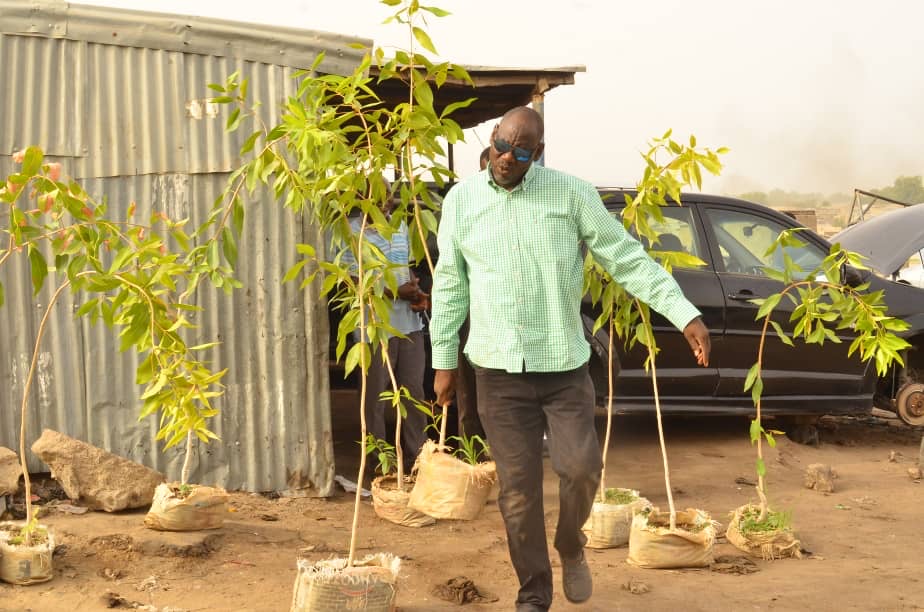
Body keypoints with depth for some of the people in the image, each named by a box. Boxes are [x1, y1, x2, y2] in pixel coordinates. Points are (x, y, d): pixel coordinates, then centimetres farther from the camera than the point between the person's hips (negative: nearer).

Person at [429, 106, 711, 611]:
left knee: (580, 467, -9)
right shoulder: (461, 201, 3)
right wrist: (443, 360, 9)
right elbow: (449, 285, 9)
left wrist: (686, 316, -12)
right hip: (499, 370, 1)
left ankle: (570, 547, 25)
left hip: (564, 366, -1)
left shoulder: (571, 194, -3)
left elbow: (627, 258, -4)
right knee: (517, 488, 3)